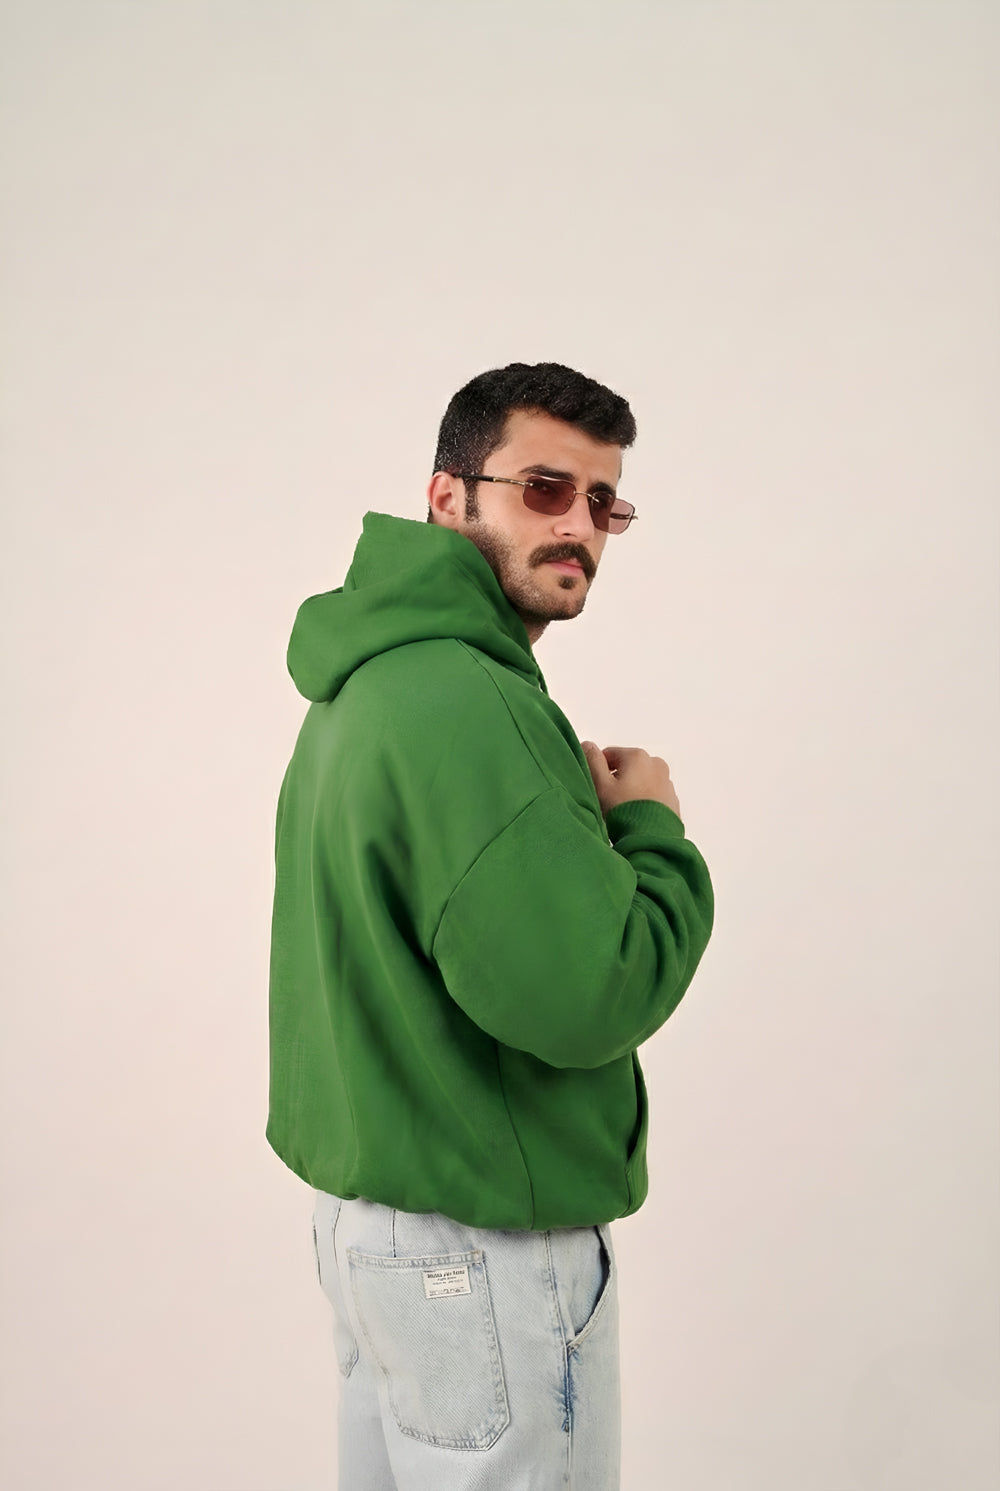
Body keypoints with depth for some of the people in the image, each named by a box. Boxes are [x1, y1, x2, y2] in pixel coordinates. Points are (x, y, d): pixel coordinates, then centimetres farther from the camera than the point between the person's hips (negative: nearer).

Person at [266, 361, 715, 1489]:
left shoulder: (365, 684, 10)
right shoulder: (465, 700, -24)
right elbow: (586, 997, -27)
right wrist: (651, 827, -10)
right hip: (483, 1240, -10)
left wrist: (574, 811, 7)